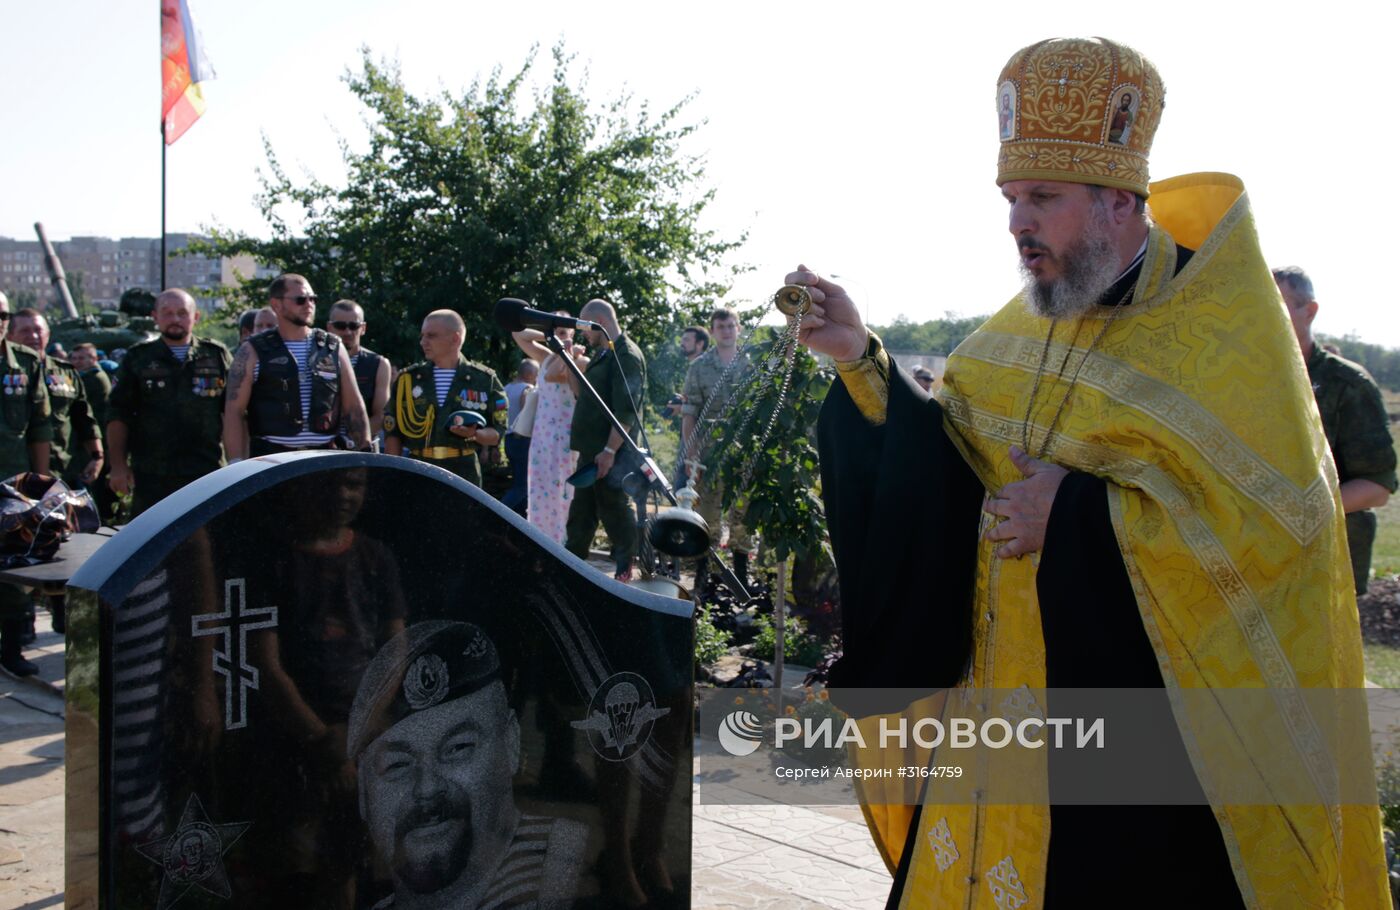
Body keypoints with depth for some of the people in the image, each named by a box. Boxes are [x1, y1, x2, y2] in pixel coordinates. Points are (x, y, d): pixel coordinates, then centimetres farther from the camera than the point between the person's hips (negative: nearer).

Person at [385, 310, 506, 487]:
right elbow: (392, 433, 9)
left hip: (463, 475, -1)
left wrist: (474, 435, -18)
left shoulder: (484, 380, 3)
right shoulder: (409, 379, 8)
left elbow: (497, 433, 3)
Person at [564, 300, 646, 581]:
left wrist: (610, 450, -25)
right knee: (581, 513, 15)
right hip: (591, 451, 10)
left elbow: (626, 410, -23)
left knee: (614, 510, -1)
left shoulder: (627, 355, -16)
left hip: (610, 454, -10)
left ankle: (626, 566, 12)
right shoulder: (604, 355, 16)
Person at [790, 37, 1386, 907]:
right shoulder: (1024, 326, 6)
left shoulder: (1224, 325, -12)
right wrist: (863, 361, -5)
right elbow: (951, 459, 9)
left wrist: (1077, 512, -19)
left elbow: (1275, 517, -19)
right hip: (1007, 690, 6)